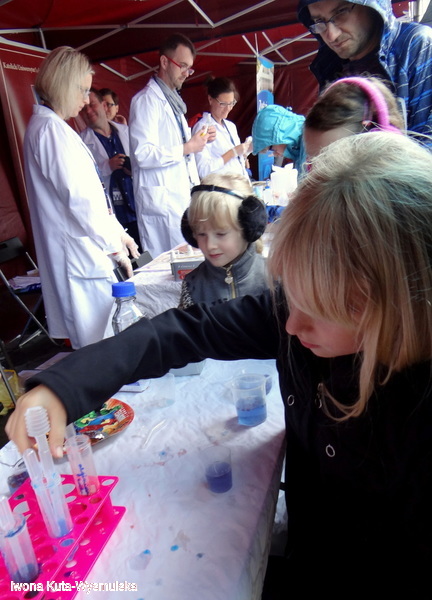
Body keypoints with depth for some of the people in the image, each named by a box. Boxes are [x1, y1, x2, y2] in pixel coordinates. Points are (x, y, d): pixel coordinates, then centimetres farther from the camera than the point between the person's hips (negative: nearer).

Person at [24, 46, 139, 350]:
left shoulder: (49, 126, 19)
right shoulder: (52, 129, -12)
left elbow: (93, 192, 19)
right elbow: (78, 198, -18)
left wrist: (117, 231, 17)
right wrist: (114, 244, -10)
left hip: (85, 248, 10)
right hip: (80, 253, -10)